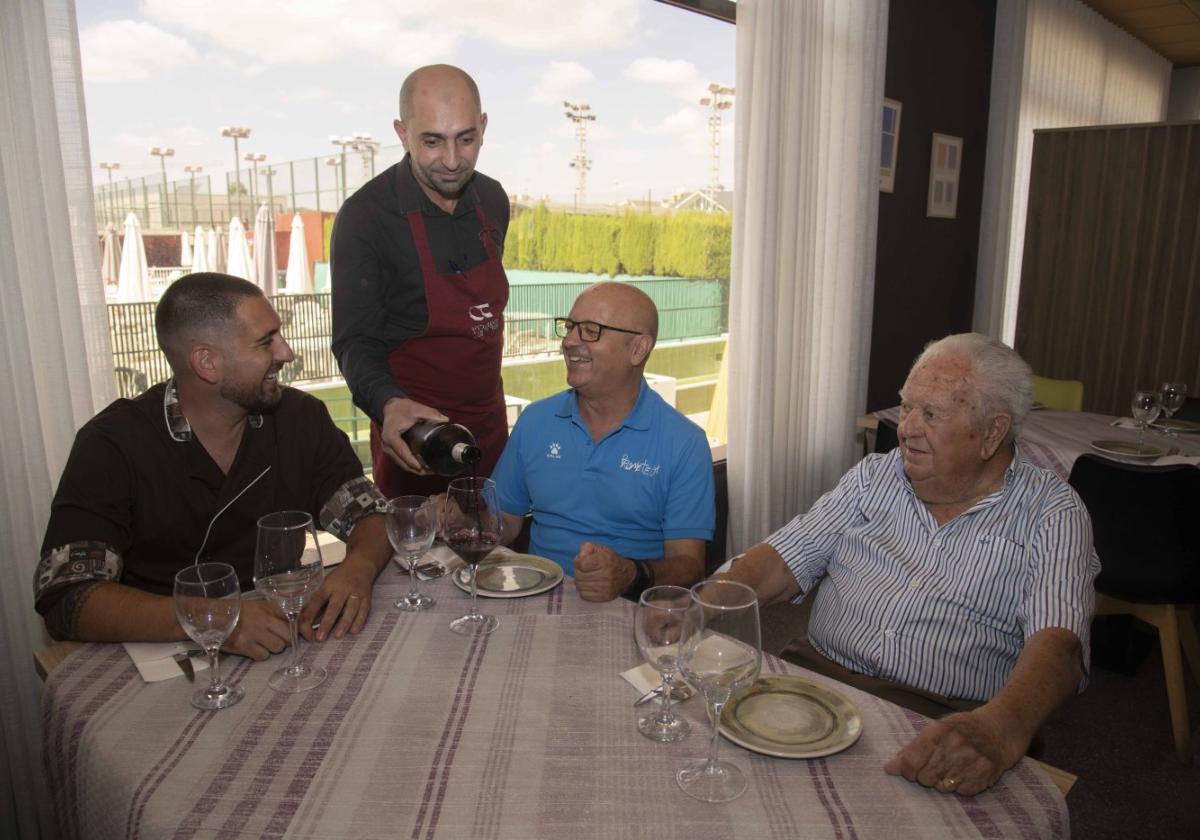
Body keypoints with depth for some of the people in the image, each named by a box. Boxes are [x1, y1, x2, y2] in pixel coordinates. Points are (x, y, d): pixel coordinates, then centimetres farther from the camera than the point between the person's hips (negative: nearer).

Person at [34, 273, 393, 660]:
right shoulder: (111, 444, -10)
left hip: (282, 640, 3)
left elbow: (371, 513, 4)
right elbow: (64, 597, -17)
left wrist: (357, 569, -21)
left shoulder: (301, 418, 1)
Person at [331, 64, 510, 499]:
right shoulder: (365, 217, -17)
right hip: (414, 432, -5)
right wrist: (389, 404, -37)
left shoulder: (492, 200, 1)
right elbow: (355, 340, -17)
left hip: (490, 424, 5)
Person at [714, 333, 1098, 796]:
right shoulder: (874, 475, 12)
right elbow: (782, 561, 6)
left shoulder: (1052, 514, -1)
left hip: (943, 725, -3)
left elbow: (1057, 642, -17)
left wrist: (1000, 728, -38)